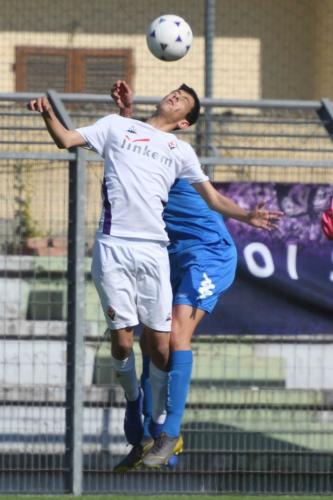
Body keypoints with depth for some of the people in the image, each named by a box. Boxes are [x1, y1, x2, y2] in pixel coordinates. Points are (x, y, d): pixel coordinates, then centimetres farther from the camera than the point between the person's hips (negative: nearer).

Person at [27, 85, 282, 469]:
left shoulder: (180, 150, 19)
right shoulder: (116, 126, 17)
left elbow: (213, 198, 19)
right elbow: (66, 139, 14)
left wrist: (246, 216, 2)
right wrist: (48, 114, -5)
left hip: (153, 250, 1)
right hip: (112, 247, -1)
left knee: (160, 342, -5)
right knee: (121, 339, -5)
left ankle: (163, 429, 7)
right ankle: (132, 398, 25)